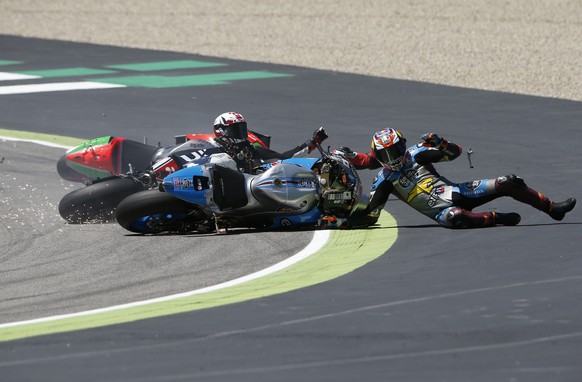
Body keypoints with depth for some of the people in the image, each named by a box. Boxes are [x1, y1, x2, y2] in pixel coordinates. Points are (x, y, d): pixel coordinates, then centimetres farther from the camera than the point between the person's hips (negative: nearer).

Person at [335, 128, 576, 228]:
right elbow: (370, 215, 1)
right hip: (439, 210, -4)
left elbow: (455, 152, 10)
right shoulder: (383, 181, 3)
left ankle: (553, 208, 3)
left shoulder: (416, 154, 10)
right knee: (455, 218, -45)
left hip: (455, 192, 5)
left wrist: (437, 143, -7)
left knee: (507, 183, -7)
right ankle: (496, 218, -27)